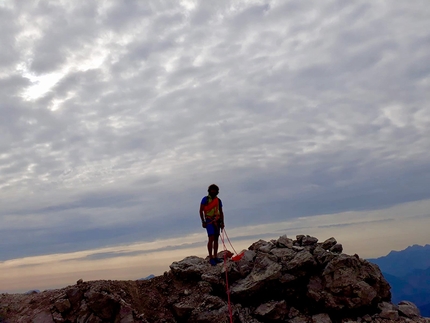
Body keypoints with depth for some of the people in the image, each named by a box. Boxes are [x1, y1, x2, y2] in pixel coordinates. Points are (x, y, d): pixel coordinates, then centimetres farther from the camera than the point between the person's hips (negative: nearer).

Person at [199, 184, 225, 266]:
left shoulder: (218, 200, 14)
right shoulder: (205, 199, 0)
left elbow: (221, 212, 17)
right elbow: (201, 211, -1)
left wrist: (222, 222, 8)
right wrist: (203, 221, -8)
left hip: (217, 221, 5)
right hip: (209, 221, -5)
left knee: (216, 239, 5)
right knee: (211, 239, -13)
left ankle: (215, 257, 10)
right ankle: (211, 258, -12)